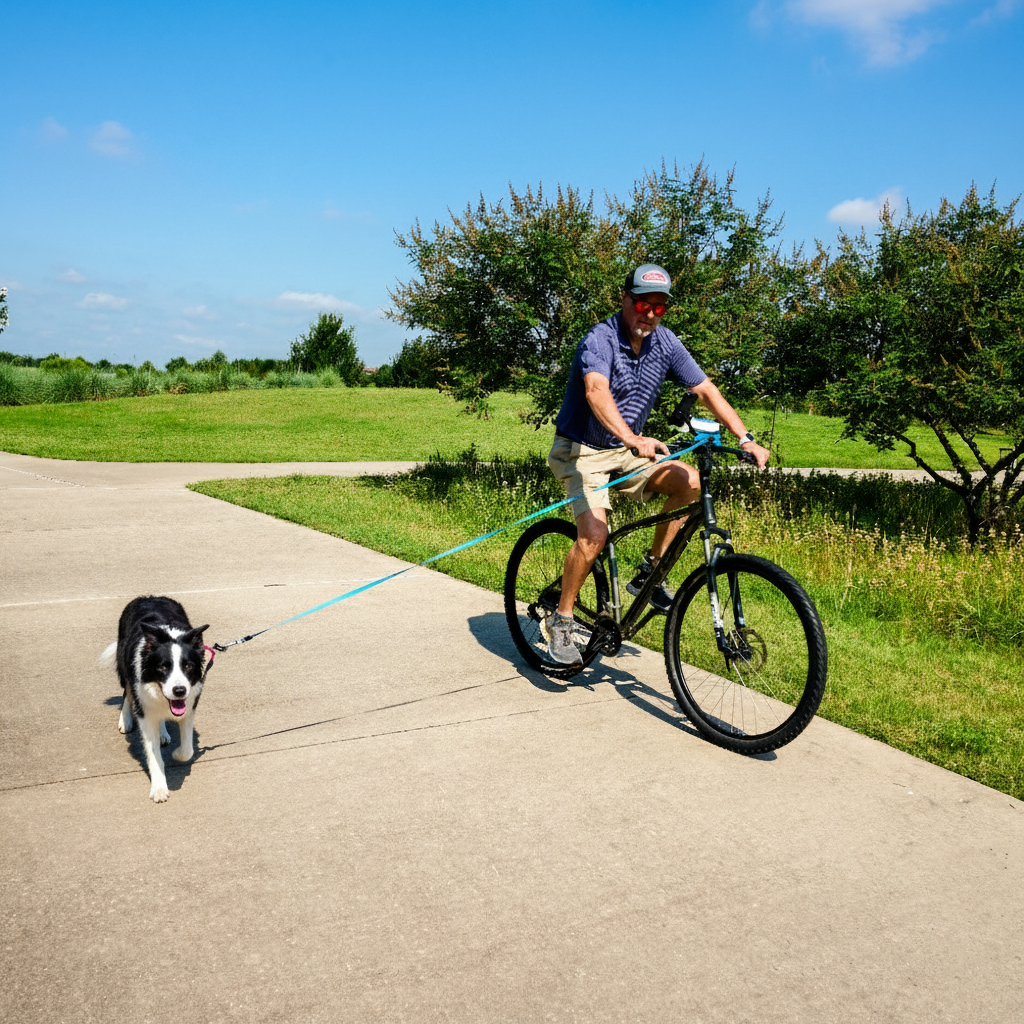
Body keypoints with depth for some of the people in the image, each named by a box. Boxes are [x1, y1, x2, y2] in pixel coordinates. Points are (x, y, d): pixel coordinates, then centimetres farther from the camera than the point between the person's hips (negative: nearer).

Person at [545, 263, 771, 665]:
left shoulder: (665, 343, -1)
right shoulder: (600, 339, -21)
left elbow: (706, 390, -2)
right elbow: (596, 391, -40)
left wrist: (746, 439, -13)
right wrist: (633, 439, -56)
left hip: (626, 452, 6)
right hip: (582, 451, -6)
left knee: (690, 482, -14)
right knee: (594, 534, -24)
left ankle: (649, 571, 1)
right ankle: (560, 620, -4)